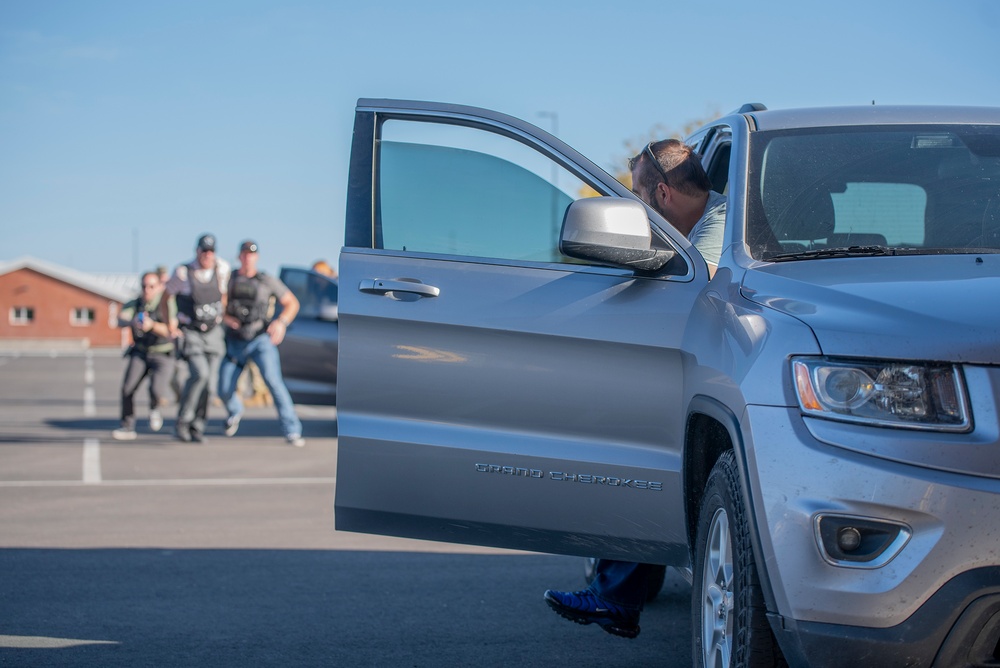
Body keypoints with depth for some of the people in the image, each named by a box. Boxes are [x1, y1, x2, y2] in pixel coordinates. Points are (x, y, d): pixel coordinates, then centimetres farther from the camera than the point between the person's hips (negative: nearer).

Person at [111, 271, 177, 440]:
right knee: (127, 388, -17)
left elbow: (167, 330, -31)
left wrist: (152, 325, -52)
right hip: (140, 353, 3)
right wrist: (132, 322, -50)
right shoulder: (134, 305, -7)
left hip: (162, 355, -3)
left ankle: (154, 408, 11)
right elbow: (120, 320, -26)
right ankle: (127, 427, 0)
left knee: (156, 390, -24)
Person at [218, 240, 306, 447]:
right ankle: (235, 412, 39)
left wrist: (281, 323, -12)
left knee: (273, 381, -22)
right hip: (235, 342, 3)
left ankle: (292, 431, -22)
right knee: (225, 390, 2)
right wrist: (224, 317, -13)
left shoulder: (267, 281, 1)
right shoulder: (228, 279, 4)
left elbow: (292, 303, 6)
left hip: (261, 339, -2)